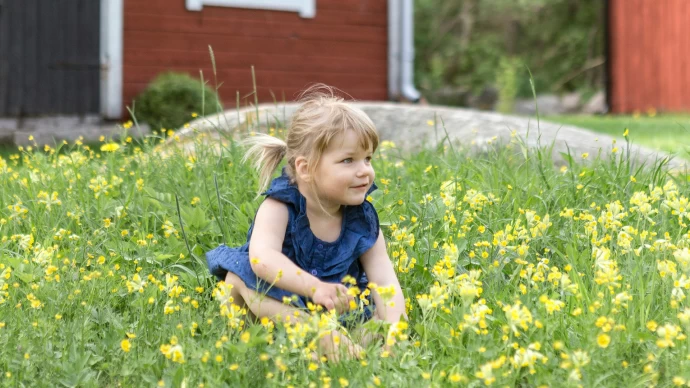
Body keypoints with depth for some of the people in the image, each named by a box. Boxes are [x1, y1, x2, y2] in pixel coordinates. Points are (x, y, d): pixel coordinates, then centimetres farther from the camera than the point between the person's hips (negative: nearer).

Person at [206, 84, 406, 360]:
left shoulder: (363, 221, -9)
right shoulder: (279, 206, -21)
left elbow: (385, 281, -16)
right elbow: (263, 257, -39)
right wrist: (315, 288, -54)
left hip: (338, 305, 3)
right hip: (275, 300, -3)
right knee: (237, 278, -30)